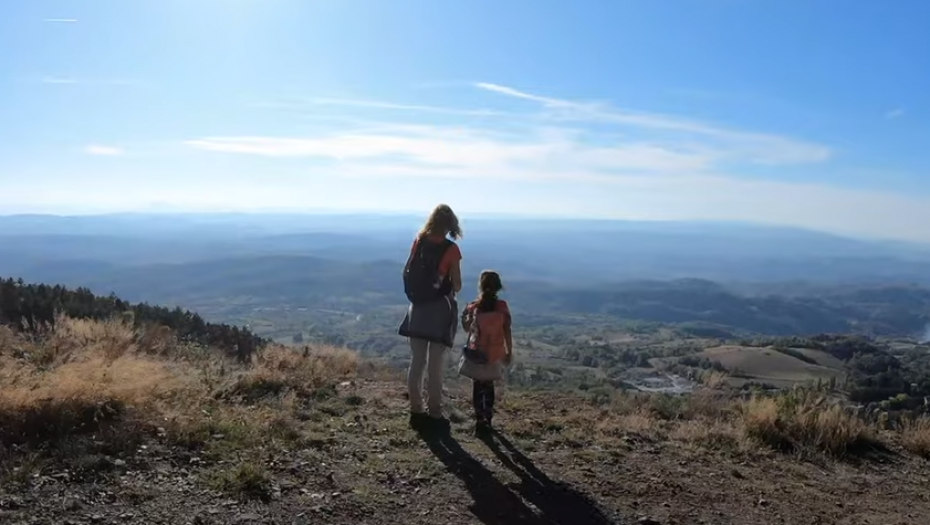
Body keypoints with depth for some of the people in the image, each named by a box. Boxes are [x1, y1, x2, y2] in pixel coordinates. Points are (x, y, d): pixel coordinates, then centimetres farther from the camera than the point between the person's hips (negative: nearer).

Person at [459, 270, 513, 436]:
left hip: (476, 353, -2)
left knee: (477, 386, 8)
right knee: (488, 386, 17)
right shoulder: (502, 306, -6)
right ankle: (487, 419, 20)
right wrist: (509, 351, 4)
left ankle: (480, 420, 3)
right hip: (494, 355, 2)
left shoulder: (473, 307, -8)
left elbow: (467, 328, 3)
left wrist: (464, 315, 19)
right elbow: (507, 331, -4)